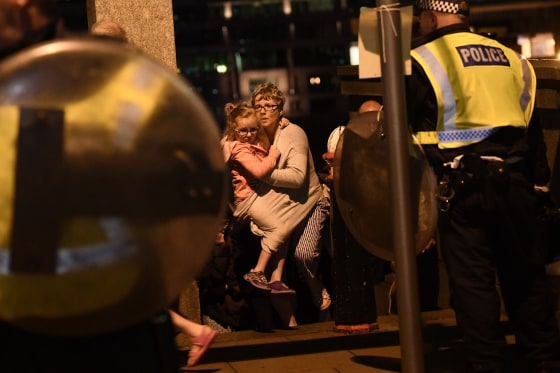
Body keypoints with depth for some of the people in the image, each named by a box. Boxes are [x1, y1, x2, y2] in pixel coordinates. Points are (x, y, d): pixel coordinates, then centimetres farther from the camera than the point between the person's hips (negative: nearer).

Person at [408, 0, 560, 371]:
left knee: (472, 279, 1)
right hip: (514, 183, 5)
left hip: (461, 185, -5)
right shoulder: (510, 57, 14)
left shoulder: (424, 60, -3)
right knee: (525, 274, 14)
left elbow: (415, 132, -5)